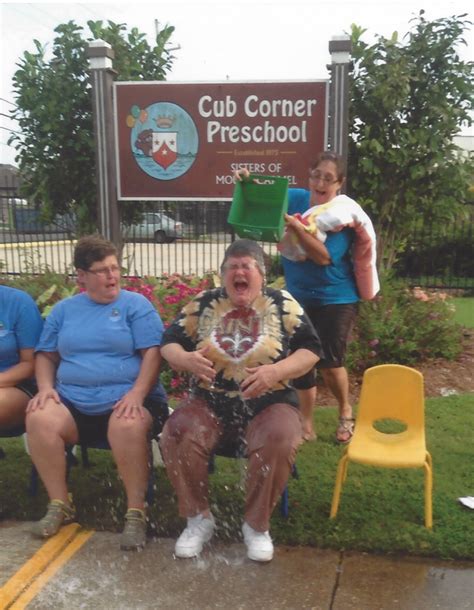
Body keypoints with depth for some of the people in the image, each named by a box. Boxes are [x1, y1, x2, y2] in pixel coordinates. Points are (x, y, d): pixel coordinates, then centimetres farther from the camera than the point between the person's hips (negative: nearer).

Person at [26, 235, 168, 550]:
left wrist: (137, 394, -18)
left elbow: (152, 354, -4)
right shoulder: (63, 309, 16)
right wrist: (46, 388, -3)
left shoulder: (136, 304, 4)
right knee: (40, 419, -26)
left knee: (128, 427, -36)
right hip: (72, 402, 4)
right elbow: (46, 356, 17)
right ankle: (60, 504, -6)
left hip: (125, 400, -3)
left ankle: (136, 512, -17)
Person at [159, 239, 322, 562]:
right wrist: (186, 359, -17)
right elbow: (169, 343, 8)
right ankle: (199, 519, -3)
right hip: (209, 403, 2)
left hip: (269, 404, -1)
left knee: (279, 441, -32)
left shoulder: (283, 304, 3)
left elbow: (311, 350, -1)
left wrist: (276, 371, -19)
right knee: (176, 435, -25)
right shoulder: (203, 304, 8)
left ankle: (258, 525, -7)